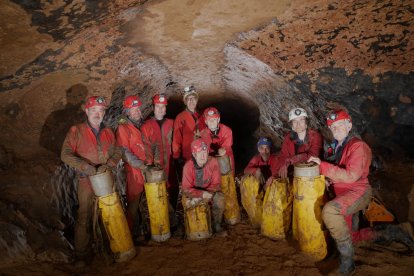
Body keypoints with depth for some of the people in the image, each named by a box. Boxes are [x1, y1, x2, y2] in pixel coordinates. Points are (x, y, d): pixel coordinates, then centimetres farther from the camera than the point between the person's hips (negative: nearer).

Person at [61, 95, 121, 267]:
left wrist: (107, 165, -10)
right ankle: (81, 255, 12)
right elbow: (66, 154, -8)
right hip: (87, 182, -4)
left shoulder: (108, 132, 10)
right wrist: (85, 167, -19)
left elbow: (117, 153, 9)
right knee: (84, 218, -1)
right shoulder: (76, 131, -2)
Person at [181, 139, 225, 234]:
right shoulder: (188, 166, -21)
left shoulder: (213, 162, -19)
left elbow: (216, 185, -13)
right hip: (195, 192, 0)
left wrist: (207, 195, -28)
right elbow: (186, 189, -21)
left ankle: (217, 224, -3)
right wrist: (202, 194, -33)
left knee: (219, 198, -27)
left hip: (210, 191, 0)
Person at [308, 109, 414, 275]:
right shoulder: (334, 147, 8)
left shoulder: (357, 146, -14)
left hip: (357, 192, -8)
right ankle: (389, 233, 33)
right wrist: (325, 178, -5)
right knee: (348, 237, 16)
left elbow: (351, 176, -26)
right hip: (341, 193, 9)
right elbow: (331, 168, 19)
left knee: (329, 210, -37)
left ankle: (346, 258, -21)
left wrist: (322, 165, -26)